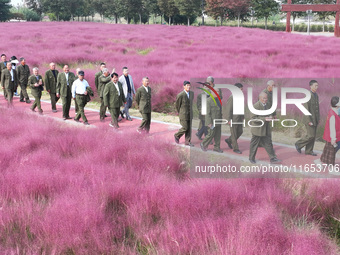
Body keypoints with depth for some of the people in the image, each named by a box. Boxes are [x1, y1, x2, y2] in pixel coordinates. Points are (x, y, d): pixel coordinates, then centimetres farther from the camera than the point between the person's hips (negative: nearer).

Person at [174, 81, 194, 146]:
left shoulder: (192, 93, 1)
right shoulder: (180, 95, -19)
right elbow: (177, 105, -5)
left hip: (190, 114, 6)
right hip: (183, 114, -6)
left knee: (189, 128, 5)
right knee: (185, 128, -4)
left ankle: (187, 141, 13)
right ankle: (177, 136, 21)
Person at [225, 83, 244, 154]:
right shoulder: (232, 98, -17)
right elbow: (228, 110, -17)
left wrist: (243, 117, 15)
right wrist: (229, 120, -18)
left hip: (239, 119, 8)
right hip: (233, 119, -8)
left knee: (240, 131, 15)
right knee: (234, 134, 3)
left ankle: (229, 140, 33)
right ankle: (235, 148, 13)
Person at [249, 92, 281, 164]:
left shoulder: (266, 105, 9)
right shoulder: (256, 106, -18)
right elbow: (254, 118, -22)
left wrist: (269, 118, 1)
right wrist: (264, 119, -28)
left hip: (266, 130, 7)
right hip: (257, 129, -7)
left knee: (268, 144, 7)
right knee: (254, 145, 7)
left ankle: (273, 159, 11)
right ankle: (251, 158, 23)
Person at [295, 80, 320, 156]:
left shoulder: (316, 95, 10)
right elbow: (306, 109, -21)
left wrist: (318, 118, 15)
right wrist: (309, 121, -23)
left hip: (315, 119, 8)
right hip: (309, 119, -8)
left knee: (313, 135, 9)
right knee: (311, 135, -8)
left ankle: (308, 151, 17)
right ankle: (299, 144, 12)